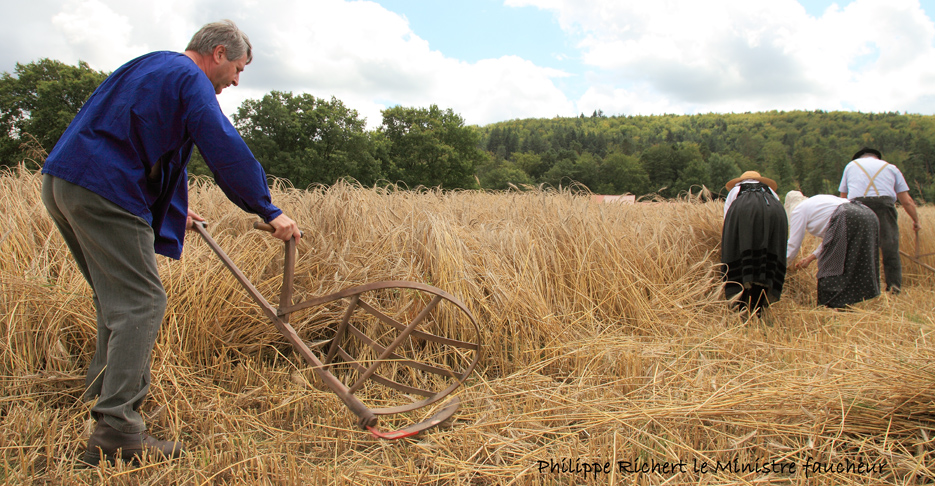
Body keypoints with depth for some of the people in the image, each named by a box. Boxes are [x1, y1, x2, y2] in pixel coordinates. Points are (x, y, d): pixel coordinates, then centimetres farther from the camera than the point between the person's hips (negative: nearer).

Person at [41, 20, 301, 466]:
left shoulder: (153, 67, 26)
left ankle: (105, 392, 32)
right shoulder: (191, 79, -6)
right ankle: (116, 432, -12)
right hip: (103, 193, -10)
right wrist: (269, 211, -11)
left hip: (61, 182, 10)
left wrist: (174, 210, 39)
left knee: (117, 296, 21)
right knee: (140, 302, -10)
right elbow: (227, 151, -16)